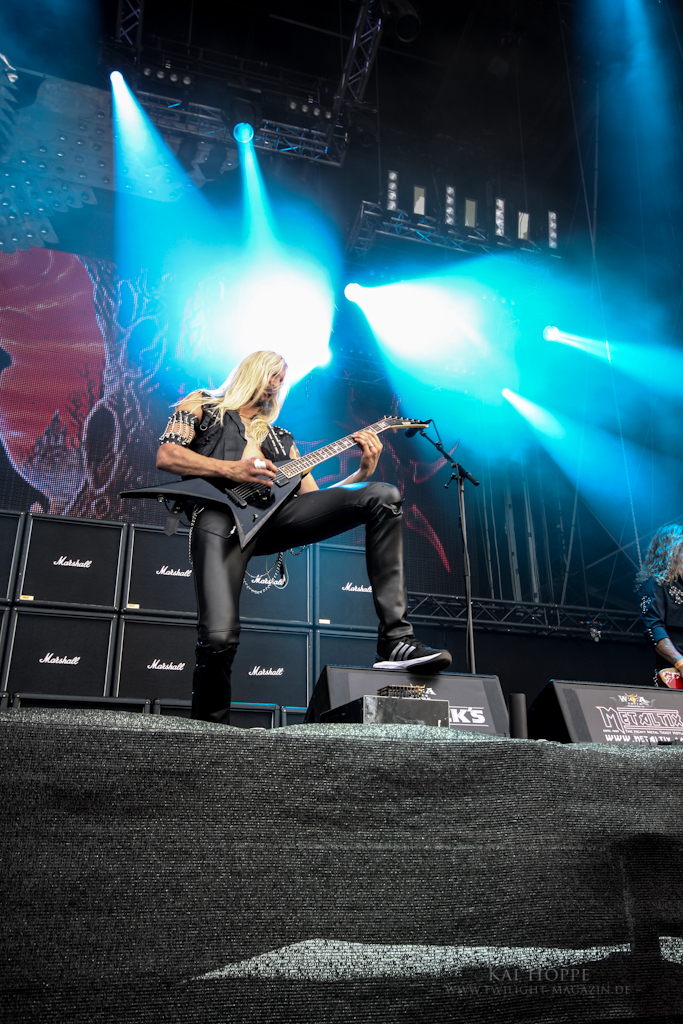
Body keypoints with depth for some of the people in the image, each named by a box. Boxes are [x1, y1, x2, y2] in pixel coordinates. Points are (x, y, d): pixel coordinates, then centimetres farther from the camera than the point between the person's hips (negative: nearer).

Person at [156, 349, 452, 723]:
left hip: (275, 512, 4)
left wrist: (363, 472, 12)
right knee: (219, 636, -25)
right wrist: (233, 470, -7)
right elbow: (166, 456, 5)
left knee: (383, 496, -14)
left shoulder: (280, 438, 36)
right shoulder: (201, 406, 25)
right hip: (221, 514, -4)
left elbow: (313, 499, 25)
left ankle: (395, 640, -21)